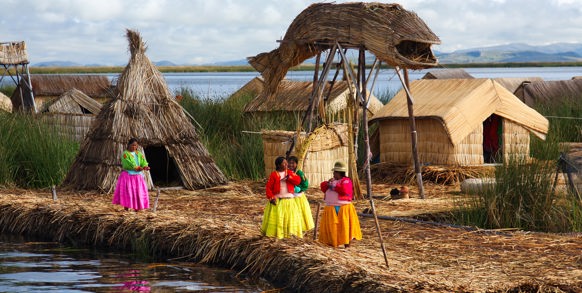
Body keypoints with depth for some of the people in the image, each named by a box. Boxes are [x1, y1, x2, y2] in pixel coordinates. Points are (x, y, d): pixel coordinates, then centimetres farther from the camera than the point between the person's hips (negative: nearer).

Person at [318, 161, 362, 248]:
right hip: (331, 208, 7)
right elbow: (323, 187, 15)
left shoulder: (346, 180, -5)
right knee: (331, 227, 5)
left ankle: (347, 245, -4)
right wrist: (328, 183, -5)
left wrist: (333, 187, -14)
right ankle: (333, 244, 12)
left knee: (344, 227, -7)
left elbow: (344, 190, -22)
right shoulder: (333, 180, 20)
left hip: (343, 208, -7)